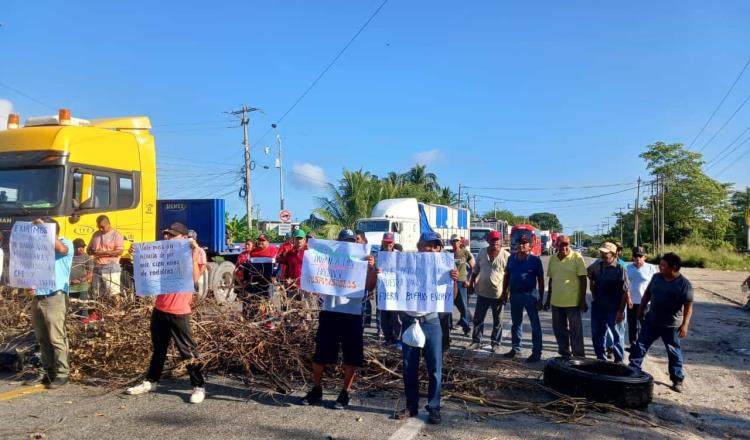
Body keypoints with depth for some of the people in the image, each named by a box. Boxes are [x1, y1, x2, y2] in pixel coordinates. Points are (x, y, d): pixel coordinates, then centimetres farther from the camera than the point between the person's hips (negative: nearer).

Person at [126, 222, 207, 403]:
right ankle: (150, 382, 31)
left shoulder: (195, 253, -3)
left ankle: (199, 386, 3)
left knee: (188, 351, -4)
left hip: (179, 311, -6)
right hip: (159, 308, 6)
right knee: (158, 348, 18)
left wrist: (194, 256, -21)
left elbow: (195, 278, -16)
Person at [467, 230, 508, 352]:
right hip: (482, 292, 3)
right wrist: (471, 284, 10)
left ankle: (495, 343, 23)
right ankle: (476, 341, 21)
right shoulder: (482, 252, 2)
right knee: (478, 318, 8)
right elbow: (476, 270, 11)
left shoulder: (506, 255, -10)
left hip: (498, 293, -3)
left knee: (497, 320, 11)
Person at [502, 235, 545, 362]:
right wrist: (504, 293, 9)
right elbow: (506, 276, 13)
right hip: (514, 294, 5)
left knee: (535, 324, 0)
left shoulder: (535, 260, -7)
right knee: (516, 323, 15)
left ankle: (536, 352, 5)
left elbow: (540, 280, -6)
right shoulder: (512, 258, 7)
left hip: (530, 294, -5)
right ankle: (516, 348, 27)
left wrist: (541, 299, -9)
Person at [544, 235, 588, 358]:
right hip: (556, 301, 6)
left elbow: (583, 280, -8)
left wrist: (583, 300, -11)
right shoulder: (553, 259, 8)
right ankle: (565, 354, 27)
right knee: (559, 329, 13)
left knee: (575, 330, 2)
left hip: (573, 301, -5)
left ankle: (579, 356, 11)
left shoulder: (577, 257, -8)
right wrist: (548, 299, 16)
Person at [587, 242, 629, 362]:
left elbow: (626, 292, -14)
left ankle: (619, 359, 23)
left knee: (617, 335, 9)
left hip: (613, 310, -6)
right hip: (598, 308, 6)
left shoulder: (620, 269, -14)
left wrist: (621, 311, -16)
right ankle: (600, 358, 29)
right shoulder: (597, 266, 2)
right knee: (596, 335, 14)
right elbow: (592, 281, 23)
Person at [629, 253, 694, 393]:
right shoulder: (656, 277, 1)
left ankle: (678, 379, 23)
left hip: (671, 325, -4)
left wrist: (685, 324, -23)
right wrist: (641, 310, 15)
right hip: (651, 321, 5)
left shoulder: (684, 284, -15)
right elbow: (647, 294, 13)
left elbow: (688, 306, -16)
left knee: (674, 352, 9)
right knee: (640, 346, 6)